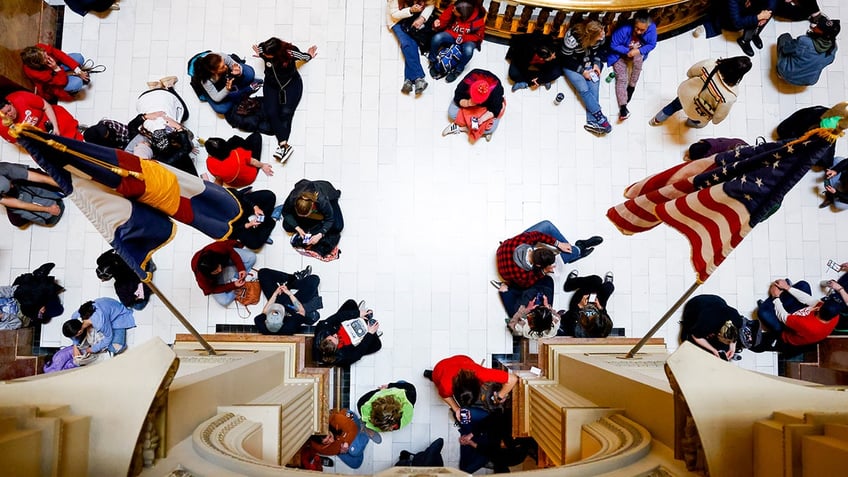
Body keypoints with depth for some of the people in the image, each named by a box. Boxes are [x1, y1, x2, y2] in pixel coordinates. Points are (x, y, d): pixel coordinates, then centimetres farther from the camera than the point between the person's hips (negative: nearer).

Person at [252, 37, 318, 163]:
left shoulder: (291, 52, -25)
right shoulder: (262, 49, -17)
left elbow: (306, 57, -3)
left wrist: (310, 55, 14)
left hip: (291, 84, -2)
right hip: (271, 85, 3)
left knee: (286, 113, -22)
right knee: (271, 113, -19)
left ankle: (281, 145, -27)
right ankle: (285, 144, -30)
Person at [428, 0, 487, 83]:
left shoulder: (478, 20, -25)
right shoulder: (452, 9, -20)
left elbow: (478, 36, -10)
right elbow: (443, 21, -6)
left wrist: (463, 38, -25)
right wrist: (437, 24, -30)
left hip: (467, 40, -2)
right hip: (451, 35, 2)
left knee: (468, 50, -37)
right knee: (437, 38, -28)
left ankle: (457, 71, -9)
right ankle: (432, 62, -1)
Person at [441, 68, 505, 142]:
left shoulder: (495, 90, -38)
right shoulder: (466, 83, -36)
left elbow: (495, 110, -28)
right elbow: (457, 99, -22)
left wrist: (481, 119, -43)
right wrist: (467, 103, -43)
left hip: (487, 107, -2)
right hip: (468, 100, 2)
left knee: (490, 128, -25)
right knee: (451, 113, -22)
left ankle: (460, 127, -13)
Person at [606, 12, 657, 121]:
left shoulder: (652, 28, -23)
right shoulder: (624, 29, -31)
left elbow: (652, 45, -12)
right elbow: (613, 45, -20)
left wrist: (638, 51, -28)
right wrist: (627, 51, -30)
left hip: (637, 54, 2)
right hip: (620, 55, -2)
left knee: (638, 57, -34)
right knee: (621, 78, -19)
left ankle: (631, 87, -16)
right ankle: (623, 107, -28)